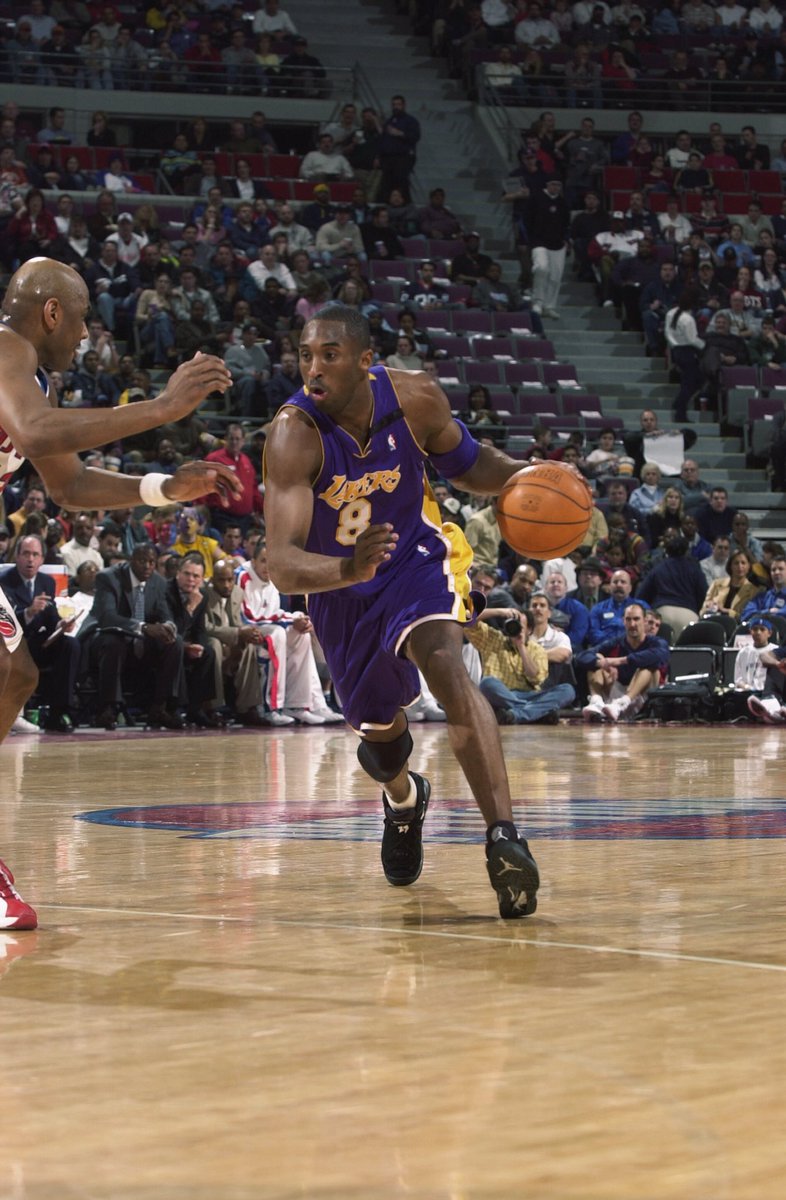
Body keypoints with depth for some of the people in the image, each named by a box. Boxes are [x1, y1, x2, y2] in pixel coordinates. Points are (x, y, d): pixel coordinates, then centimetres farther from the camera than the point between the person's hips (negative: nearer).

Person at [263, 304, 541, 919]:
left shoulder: (415, 397, -22)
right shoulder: (294, 435, -31)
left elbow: (464, 461, 2)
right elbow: (283, 565, -40)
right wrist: (347, 570, -61)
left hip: (418, 553, -1)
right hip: (341, 584, 1)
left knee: (444, 661, -32)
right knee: (379, 734, 17)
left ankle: (503, 834, -39)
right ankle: (404, 796, 56)